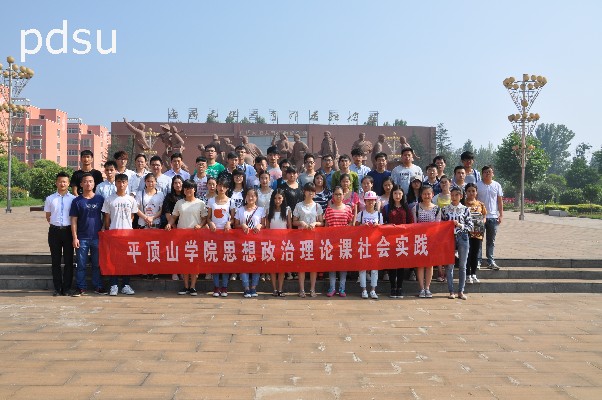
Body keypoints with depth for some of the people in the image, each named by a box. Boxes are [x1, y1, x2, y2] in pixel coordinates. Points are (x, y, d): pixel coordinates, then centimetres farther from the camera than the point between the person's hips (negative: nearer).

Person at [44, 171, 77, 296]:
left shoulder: (73, 198, 2)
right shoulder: (50, 199, 6)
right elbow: (48, 216, 13)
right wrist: (55, 223, 2)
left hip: (68, 230, -1)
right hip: (54, 231, 1)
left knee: (69, 260, 2)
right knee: (56, 260, 6)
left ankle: (66, 288, 11)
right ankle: (57, 288, 13)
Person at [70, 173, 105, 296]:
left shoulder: (100, 199, 5)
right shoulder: (77, 201, 2)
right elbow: (74, 220, 1)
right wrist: (75, 238, -5)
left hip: (97, 237, 1)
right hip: (82, 238, -1)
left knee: (97, 263, 8)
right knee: (81, 264, 4)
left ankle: (98, 286, 18)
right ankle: (81, 288, 12)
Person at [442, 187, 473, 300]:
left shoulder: (465, 209, 2)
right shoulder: (445, 209, 4)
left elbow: (470, 226, 1)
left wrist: (459, 225, -12)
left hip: (462, 237, 0)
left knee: (462, 266, 5)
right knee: (449, 265, 1)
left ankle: (461, 291, 13)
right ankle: (451, 291, 9)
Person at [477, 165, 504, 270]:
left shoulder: (497, 186, 8)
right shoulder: (477, 185, 0)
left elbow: (500, 201, 9)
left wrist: (501, 214, 3)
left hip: (493, 216, 2)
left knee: (491, 241, 8)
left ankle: (491, 261, 12)